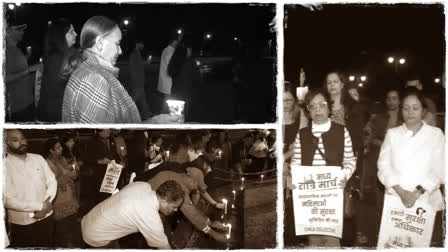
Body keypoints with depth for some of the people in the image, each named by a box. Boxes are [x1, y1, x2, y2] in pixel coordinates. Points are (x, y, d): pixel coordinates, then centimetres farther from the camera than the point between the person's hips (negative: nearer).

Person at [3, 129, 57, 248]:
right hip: (21, 224, -4)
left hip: (46, 218, 4)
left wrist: (45, 207, -13)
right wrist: (40, 206, -19)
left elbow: (52, 182, 2)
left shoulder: (38, 158, 3)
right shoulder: (5, 165, -11)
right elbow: (7, 200, -18)